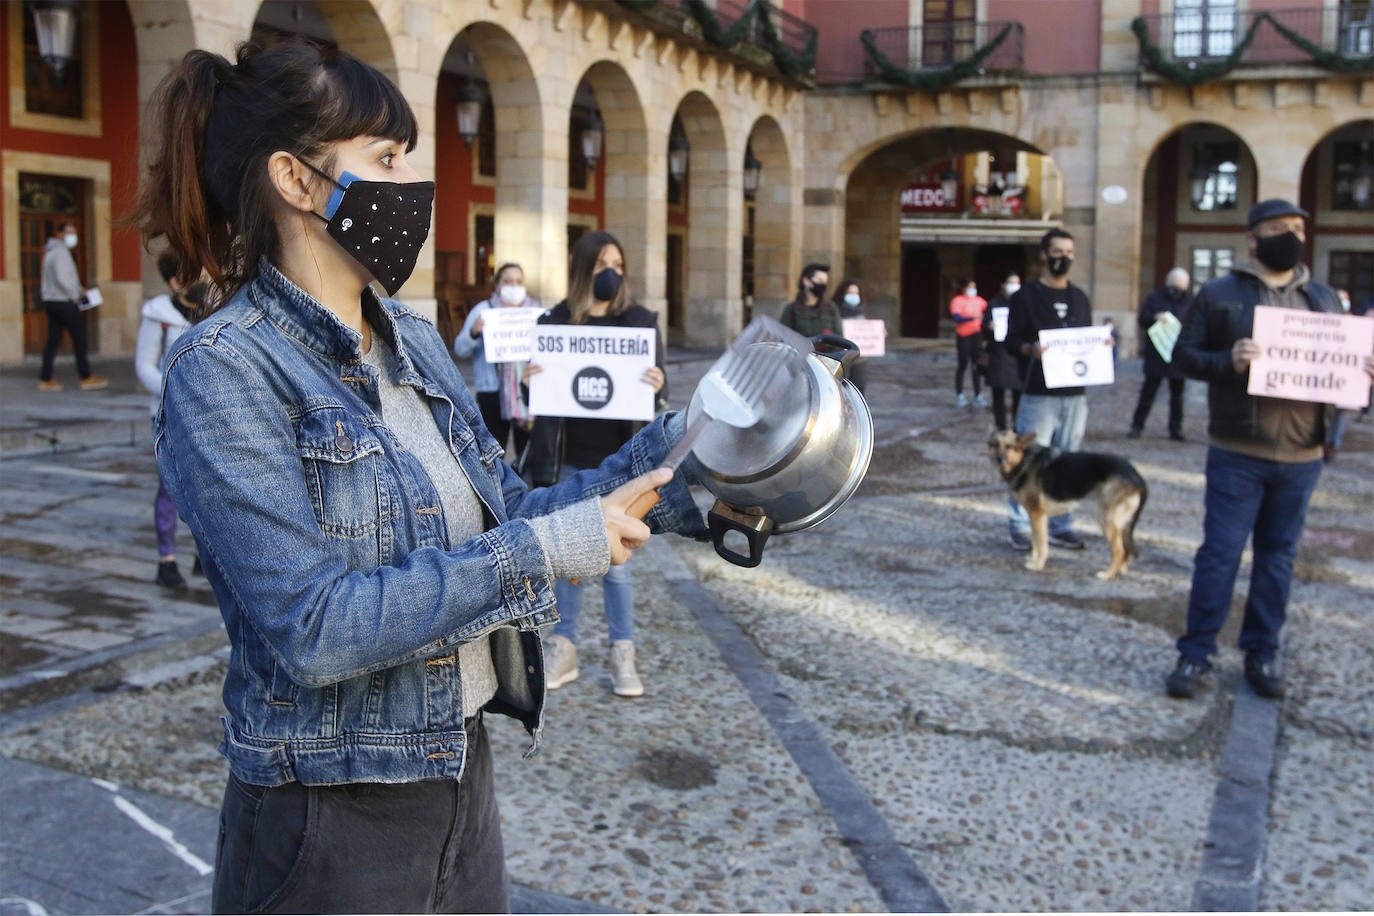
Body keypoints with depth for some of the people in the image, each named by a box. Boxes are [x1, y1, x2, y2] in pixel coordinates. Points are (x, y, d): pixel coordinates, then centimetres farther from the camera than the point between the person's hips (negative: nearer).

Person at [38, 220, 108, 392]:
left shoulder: (51, 252, 18)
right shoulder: (60, 252, -14)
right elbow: (62, 279, -23)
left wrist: (78, 289, 18)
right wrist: (75, 295, -11)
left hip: (50, 301, 10)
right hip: (63, 302, -10)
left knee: (53, 339, 9)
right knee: (79, 337, -3)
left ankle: (45, 379, 9)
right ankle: (86, 378, 0)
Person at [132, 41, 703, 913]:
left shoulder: (415, 340, 6)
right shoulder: (225, 371, -18)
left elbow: (508, 509, 9)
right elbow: (313, 628, -24)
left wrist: (671, 457, 0)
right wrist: (542, 551, -23)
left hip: (462, 769, 7)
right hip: (332, 823, -7)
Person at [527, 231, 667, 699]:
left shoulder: (639, 320, 1)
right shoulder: (554, 321, 3)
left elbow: (657, 383, -1)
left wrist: (658, 385, -24)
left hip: (617, 459, -1)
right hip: (567, 458, 2)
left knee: (616, 562, 3)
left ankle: (623, 658, 12)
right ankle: (563, 651, 22)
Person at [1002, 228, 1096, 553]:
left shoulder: (1080, 298, 16)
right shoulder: (1026, 296, -1)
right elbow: (1010, 341, -4)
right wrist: (1030, 349, -24)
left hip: (1075, 395, 5)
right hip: (1039, 395, -5)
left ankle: (1061, 526, 18)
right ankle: (1020, 526, 5)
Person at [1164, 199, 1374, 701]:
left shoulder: (1323, 297, 12)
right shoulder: (1219, 294, 0)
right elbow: (1185, 354, -2)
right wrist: (1228, 361, -21)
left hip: (1302, 455, 4)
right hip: (1237, 453, -4)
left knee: (1278, 556, 11)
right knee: (1220, 553, -2)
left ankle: (1262, 652, 22)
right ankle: (1196, 653, 7)